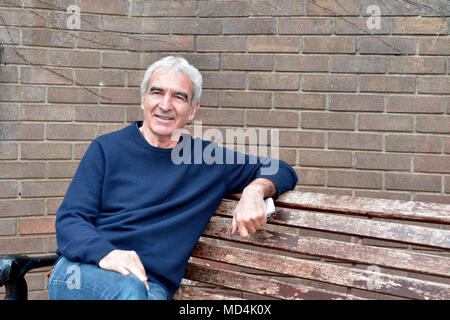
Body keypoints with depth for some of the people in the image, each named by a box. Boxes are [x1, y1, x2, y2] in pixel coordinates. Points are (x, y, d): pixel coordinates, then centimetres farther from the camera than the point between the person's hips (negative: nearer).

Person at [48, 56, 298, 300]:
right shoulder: (107, 149, 8)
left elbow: (280, 171, 21)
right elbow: (69, 219, 2)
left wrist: (255, 189, -4)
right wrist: (106, 254, -21)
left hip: (151, 286, 1)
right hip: (82, 271, -1)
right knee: (129, 288, -35)